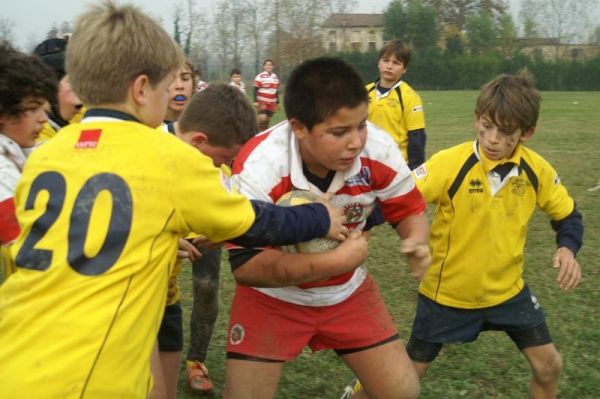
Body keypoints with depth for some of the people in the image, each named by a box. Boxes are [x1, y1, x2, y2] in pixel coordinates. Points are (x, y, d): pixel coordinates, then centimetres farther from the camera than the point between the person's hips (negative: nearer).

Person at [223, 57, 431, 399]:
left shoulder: (379, 150, -22)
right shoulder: (258, 167, -30)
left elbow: (409, 210, -4)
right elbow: (244, 264, -28)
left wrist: (416, 242, -28)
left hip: (348, 291, 3)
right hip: (273, 296, -2)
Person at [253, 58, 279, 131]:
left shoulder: (275, 77, 11)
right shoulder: (260, 77, -8)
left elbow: (277, 92, 18)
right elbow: (255, 90, -8)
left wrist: (277, 103, 17)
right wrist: (255, 101, -15)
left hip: (272, 103, 5)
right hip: (262, 102, -5)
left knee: (268, 120, 7)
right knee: (262, 118, -18)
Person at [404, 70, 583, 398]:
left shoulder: (537, 170, -10)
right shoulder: (448, 164, -23)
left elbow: (567, 214, 6)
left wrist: (568, 248, -13)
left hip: (507, 288, 4)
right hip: (448, 291, -3)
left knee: (549, 366, 6)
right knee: (410, 372, 8)